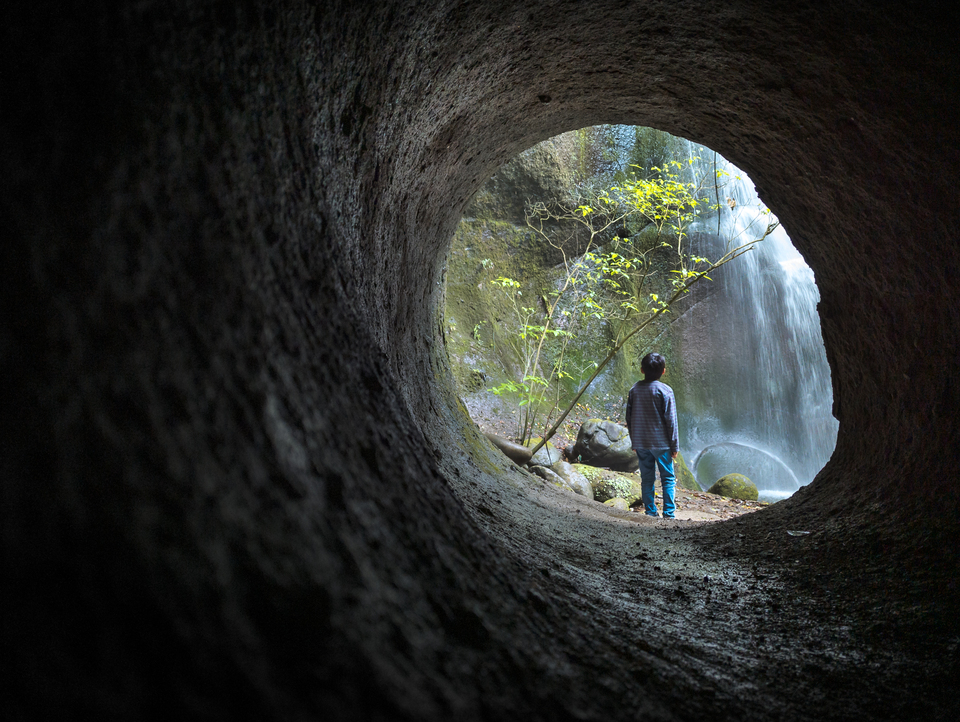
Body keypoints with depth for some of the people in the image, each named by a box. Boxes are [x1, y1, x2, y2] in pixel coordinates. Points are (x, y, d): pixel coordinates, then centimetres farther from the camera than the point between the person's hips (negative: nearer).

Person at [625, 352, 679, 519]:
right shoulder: (665, 391, -9)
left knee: (646, 479, 11)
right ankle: (669, 513, 4)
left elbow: (629, 418, 8)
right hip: (661, 442, -4)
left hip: (640, 443, 4)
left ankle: (650, 512, 14)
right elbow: (671, 420, -8)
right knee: (668, 478, 7)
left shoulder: (634, 389, 3)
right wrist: (675, 445, -1)